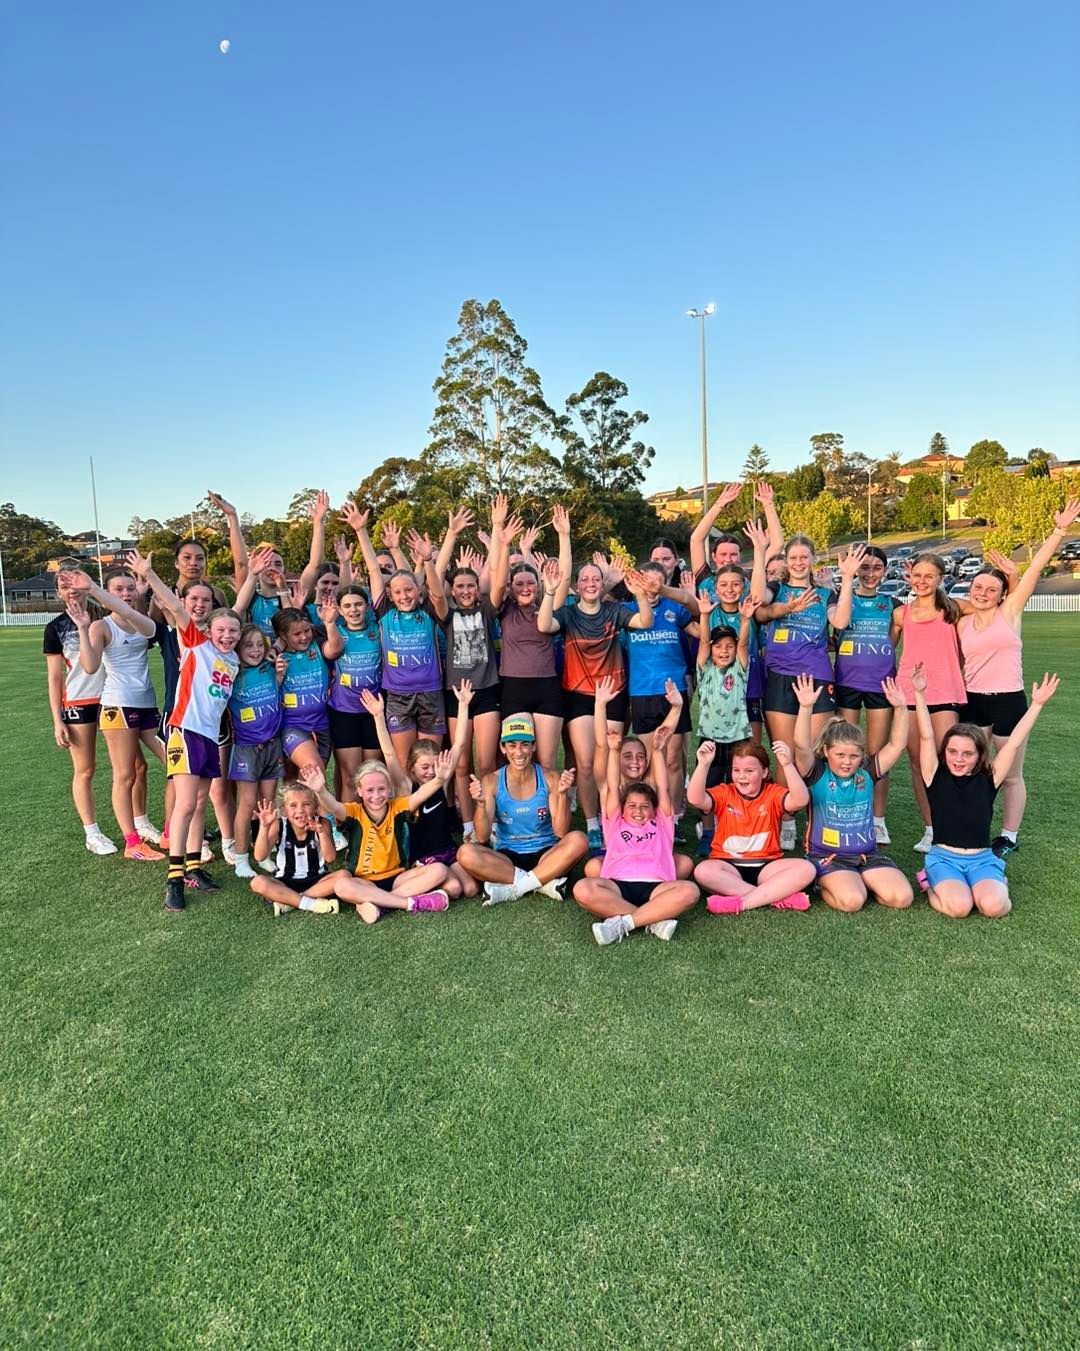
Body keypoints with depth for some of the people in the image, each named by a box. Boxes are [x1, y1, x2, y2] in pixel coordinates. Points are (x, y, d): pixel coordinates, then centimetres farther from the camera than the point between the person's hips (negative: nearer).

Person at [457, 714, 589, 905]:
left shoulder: (549, 779, -4)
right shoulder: (492, 782, -4)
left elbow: (560, 832, -10)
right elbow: (483, 837, -9)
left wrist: (562, 794, -24)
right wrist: (481, 803, -26)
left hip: (545, 855, 0)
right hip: (507, 857, 0)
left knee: (578, 840, -29)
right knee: (466, 853, -28)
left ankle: (512, 888, -21)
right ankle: (544, 882, -21)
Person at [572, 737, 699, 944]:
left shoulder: (661, 824, 31)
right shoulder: (615, 824, 30)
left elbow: (663, 788, 28)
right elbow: (613, 789, 25)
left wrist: (657, 750, 29)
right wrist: (613, 750, 22)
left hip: (654, 887, 0)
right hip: (617, 886, 0)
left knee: (689, 890, -32)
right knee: (583, 889, -33)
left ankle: (622, 923, -31)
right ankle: (655, 919, -30)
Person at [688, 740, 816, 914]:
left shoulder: (773, 793, 2)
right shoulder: (724, 793, 2)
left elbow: (800, 800, -19)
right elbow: (695, 799, -17)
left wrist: (787, 765, -31)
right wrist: (703, 764, -29)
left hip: (766, 865, 1)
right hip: (729, 865, -1)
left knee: (806, 868, -25)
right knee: (703, 871, -33)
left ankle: (741, 902, -28)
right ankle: (779, 896, -27)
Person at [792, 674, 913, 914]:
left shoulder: (866, 774, 3)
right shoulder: (817, 775, -7)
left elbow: (897, 744, -1)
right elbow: (801, 746, -25)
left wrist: (900, 708, -15)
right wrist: (806, 707, -38)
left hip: (868, 855, 4)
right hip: (827, 856, -4)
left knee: (902, 897, -16)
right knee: (851, 901, -29)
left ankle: (861, 883, 11)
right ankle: (825, 886, 4)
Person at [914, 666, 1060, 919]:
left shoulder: (989, 780, 2)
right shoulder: (936, 777, -3)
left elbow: (1014, 743, -2)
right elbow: (927, 737, -11)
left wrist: (1037, 704, -6)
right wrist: (919, 694, -18)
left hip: (982, 859, 2)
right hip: (944, 857, -2)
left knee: (992, 906, -27)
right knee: (959, 906, -29)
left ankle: (999, 884, 9)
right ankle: (933, 885, 4)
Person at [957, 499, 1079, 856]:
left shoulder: (1010, 611, -3)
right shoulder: (961, 623, 5)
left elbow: (1036, 567, -9)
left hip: (1008, 701, -3)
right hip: (973, 701, 3)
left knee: (1010, 775, 8)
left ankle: (1009, 837, 22)